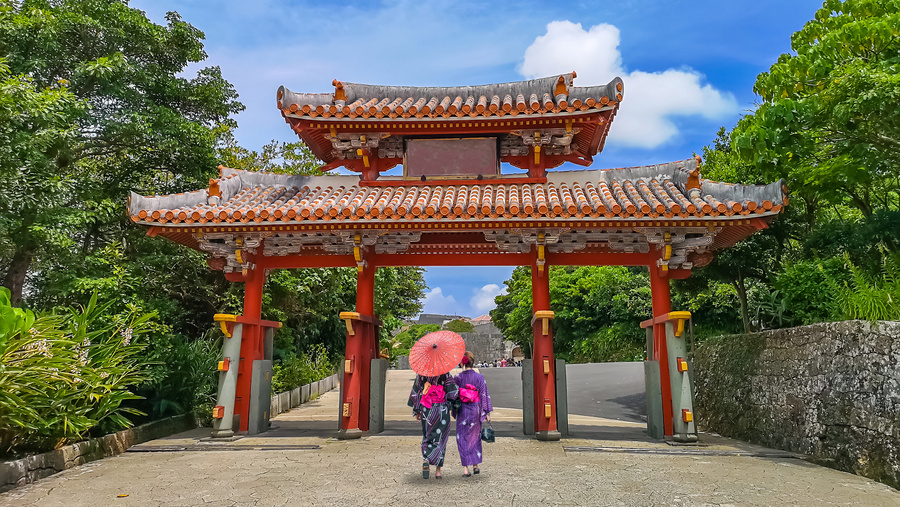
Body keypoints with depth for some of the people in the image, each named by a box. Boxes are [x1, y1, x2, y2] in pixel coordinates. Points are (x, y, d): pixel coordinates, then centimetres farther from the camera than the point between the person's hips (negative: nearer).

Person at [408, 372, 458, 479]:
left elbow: (416, 391, 2)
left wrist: (417, 411, 10)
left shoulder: (421, 373, -1)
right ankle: (438, 470, 0)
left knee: (427, 437, 16)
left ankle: (426, 461, -5)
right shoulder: (445, 374, -9)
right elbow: (452, 393, -12)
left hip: (426, 410, 2)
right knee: (440, 439, 6)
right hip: (442, 410, -2)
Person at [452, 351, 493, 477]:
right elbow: (484, 395, -3)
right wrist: (487, 412, 3)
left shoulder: (457, 378, -7)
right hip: (475, 410, 2)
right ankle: (475, 465, 23)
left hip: (462, 411, -1)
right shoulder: (479, 377, -5)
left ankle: (465, 468, -1)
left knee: (463, 438, 5)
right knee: (475, 436, 18)